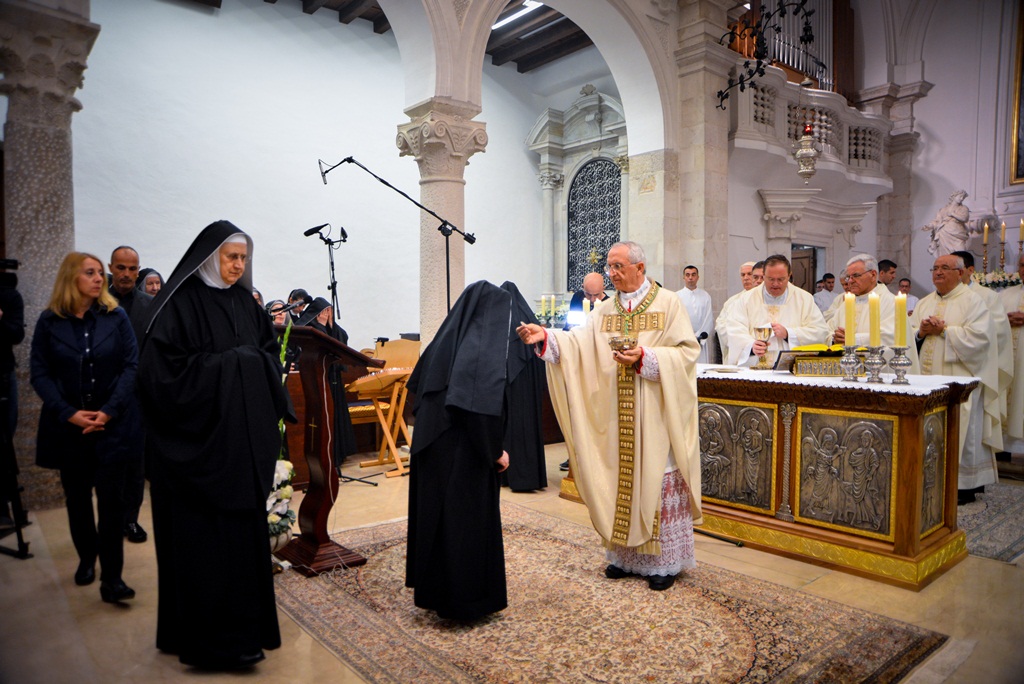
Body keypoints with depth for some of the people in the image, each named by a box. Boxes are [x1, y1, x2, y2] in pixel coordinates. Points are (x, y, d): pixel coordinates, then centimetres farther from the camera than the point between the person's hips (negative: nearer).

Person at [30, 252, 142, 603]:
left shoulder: (115, 317, -1)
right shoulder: (49, 321, 1)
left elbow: (131, 365, -4)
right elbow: (39, 373, 0)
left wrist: (109, 411, -13)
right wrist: (69, 414, -11)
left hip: (113, 424, -1)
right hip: (68, 426, 2)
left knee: (111, 496, -3)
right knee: (77, 496, 12)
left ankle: (111, 577, 3)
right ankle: (87, 557, 33)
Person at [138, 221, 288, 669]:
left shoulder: (246, 304, 12)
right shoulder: (178, 304, -7)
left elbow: (270, 355, 16)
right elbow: (166, 368, -15)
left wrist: (252, 364, -5)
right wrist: (226, 364, -14)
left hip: (243, 442, 6)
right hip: (198, 443, -6)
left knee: (245, 528, 10)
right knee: (206, 536, -1)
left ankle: (244, 623, 24)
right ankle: (217, 640, 10)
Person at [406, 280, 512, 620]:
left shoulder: (445, 339, 8)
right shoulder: (483, 347, -17)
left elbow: (418, 385, 15)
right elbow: (484, 404, -24)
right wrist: (496, 449, -14)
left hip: (432, 445, 8)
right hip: (465, 452, -8)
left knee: (437, 512, 17)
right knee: (469, 518, 4)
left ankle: (434, 589, 32)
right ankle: (467, 597, 17)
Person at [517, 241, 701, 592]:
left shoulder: (669, 304, -2)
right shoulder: (605, 310, 11)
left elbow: (687, 352, -8)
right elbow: (579, 343, -1)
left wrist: (645, 358, -19)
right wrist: (546, 338, -17)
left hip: (656, 416, -4)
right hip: (615, 418, 4)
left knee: (656, 480, 1)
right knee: (619, 481, 10)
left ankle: (663, 560, 15)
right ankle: (625, 554, 23)